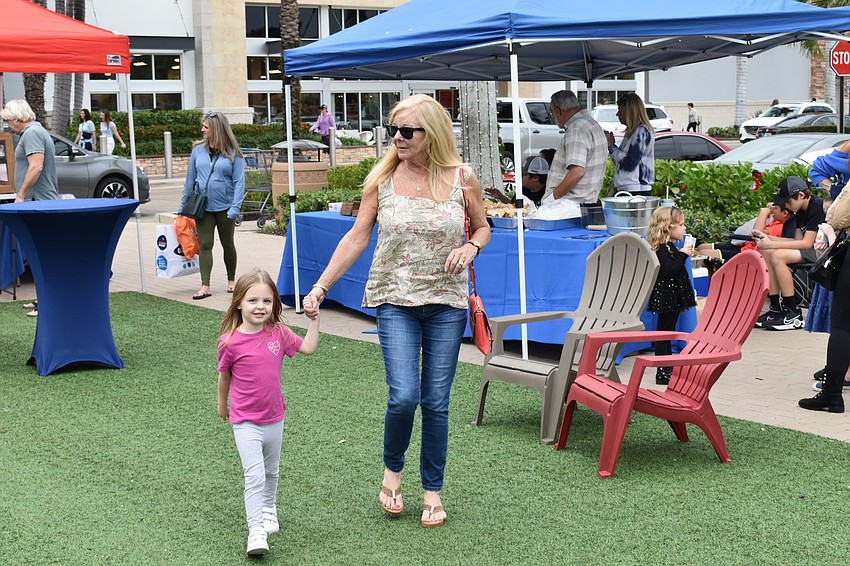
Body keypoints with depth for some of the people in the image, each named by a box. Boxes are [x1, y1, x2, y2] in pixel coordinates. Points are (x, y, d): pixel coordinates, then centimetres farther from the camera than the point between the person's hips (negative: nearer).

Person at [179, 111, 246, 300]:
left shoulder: (232, 153, -6)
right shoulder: (198, 149, 3)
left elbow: (239, 181, -8)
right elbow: (190, 178, 8)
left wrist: (235, 208, -18)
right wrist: (183, 205, 8)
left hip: (225, 206, -2)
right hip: (203, 206, 2)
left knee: (228, 244, 13)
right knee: (205, 245, -3)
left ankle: (231, 281, 30)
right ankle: (205, 286, -4)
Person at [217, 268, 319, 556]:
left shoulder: (278, 332, -6)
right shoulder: (230, 342, -16)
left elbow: (308, 348, 3)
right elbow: (224, 376, 0)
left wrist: (313, 320, -3)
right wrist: (222, 405, 12)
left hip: (274, 418, 5)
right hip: (246, 422, -4)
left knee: (271, 472, 23)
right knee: (254, 477, -12)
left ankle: (269, 509, 47)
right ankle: (256, 532, -9)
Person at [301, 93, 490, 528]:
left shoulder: (462, 178, -1)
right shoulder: (382, 179, -1)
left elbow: (482, 227, 13)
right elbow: (357, 237, 1)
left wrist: (471, 247, -10)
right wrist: (320, 287, -5)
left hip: (447, 302, 1)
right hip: (395, 301, -1)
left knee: (436, 402, 5)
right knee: (404, 396, -13)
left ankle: (432, 490, 22)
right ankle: (392, 469, 17)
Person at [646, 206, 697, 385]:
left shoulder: (669, 246, 14)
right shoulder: (662, 248, -17)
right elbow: (669, 270, -27)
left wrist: (685, 254, 15)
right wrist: (683, 255, -22)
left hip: (673, 297, 11)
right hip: (666, 296, -11)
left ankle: (669, 369, 25)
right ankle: (662, 373, -2)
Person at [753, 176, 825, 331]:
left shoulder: (817, 206, -16)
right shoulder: (800, 212, 13)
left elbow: (807, 243, -20)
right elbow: (798, 240, 10)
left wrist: (771, 244, -19)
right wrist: (767, 238, 1)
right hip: (811, 250, 10)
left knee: (778, 256, -25)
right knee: (766, 253, -2)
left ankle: (794, 315, -21)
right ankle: (776, 309, -6)